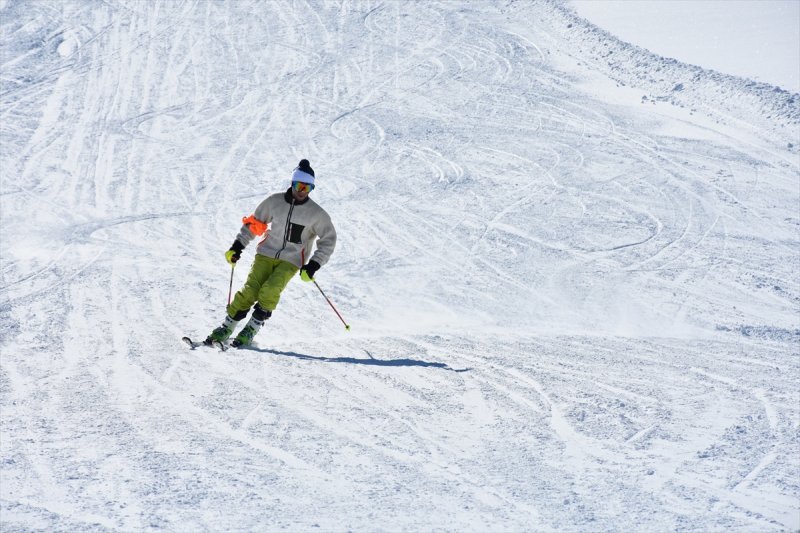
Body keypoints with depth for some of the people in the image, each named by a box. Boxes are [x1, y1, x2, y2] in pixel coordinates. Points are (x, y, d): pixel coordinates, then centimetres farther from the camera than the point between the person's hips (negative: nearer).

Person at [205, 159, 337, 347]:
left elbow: (328, 240, 1)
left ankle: (251, 330, -12)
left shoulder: (316, 213, -6)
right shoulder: (275, 202, -2)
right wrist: (237, 246, 3)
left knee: (270, 290, -24)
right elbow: (254, 223, 10)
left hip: (291, 260, -1)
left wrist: (313, 266, -8)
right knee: (250, 290, -15)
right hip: (267, 253, 1)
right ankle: (226, 328, -5)